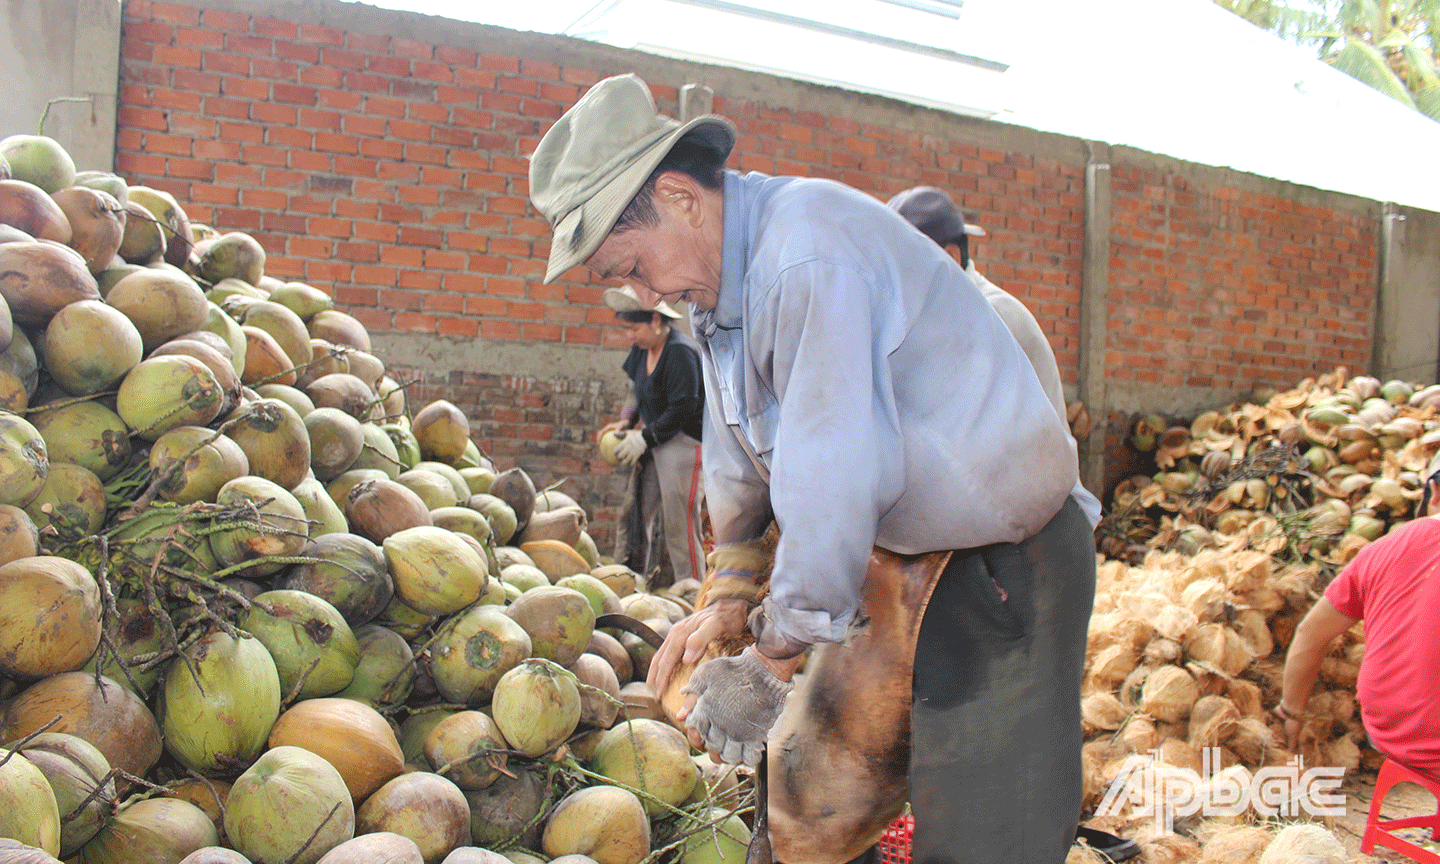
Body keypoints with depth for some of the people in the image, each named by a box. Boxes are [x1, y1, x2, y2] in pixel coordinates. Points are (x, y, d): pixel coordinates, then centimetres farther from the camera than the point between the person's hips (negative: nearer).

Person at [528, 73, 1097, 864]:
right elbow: (740, 453, 15)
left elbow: (832, 483, -28)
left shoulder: (809, 257, -28)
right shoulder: (717, 271, 4)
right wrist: (733, 592, 18)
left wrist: (770, 666, -19)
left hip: (1008, 565, -9)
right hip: (912, 550, 9)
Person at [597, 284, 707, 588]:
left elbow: (682, 410, -19)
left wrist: (644, 437, -14)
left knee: (678, 523, -7)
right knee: (633, 514, 4)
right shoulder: (642, 349, 9)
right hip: (653, 442, 9)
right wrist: (626, 421, 5)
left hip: (683, 441, -8)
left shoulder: (680, 352, -18)